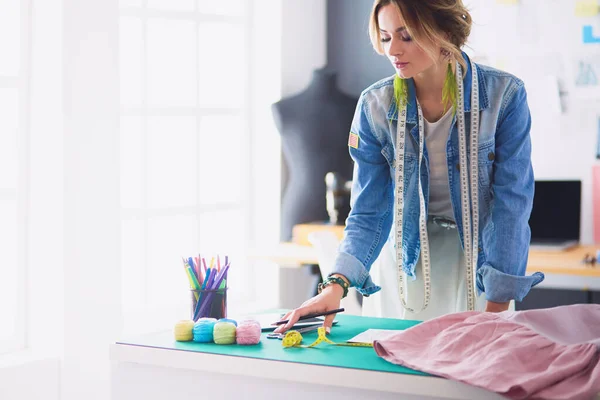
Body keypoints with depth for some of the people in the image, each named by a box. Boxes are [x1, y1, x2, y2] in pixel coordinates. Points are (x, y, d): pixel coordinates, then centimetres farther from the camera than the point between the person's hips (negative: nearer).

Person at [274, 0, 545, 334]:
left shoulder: (504, 95, -18)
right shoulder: (375, 106, -12)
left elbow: (511, 202, -17)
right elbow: (370, 211, -11)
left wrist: (496, 309, -21)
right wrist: (337, 284, -27)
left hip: (482, 254, -1)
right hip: (410, 260, 1)